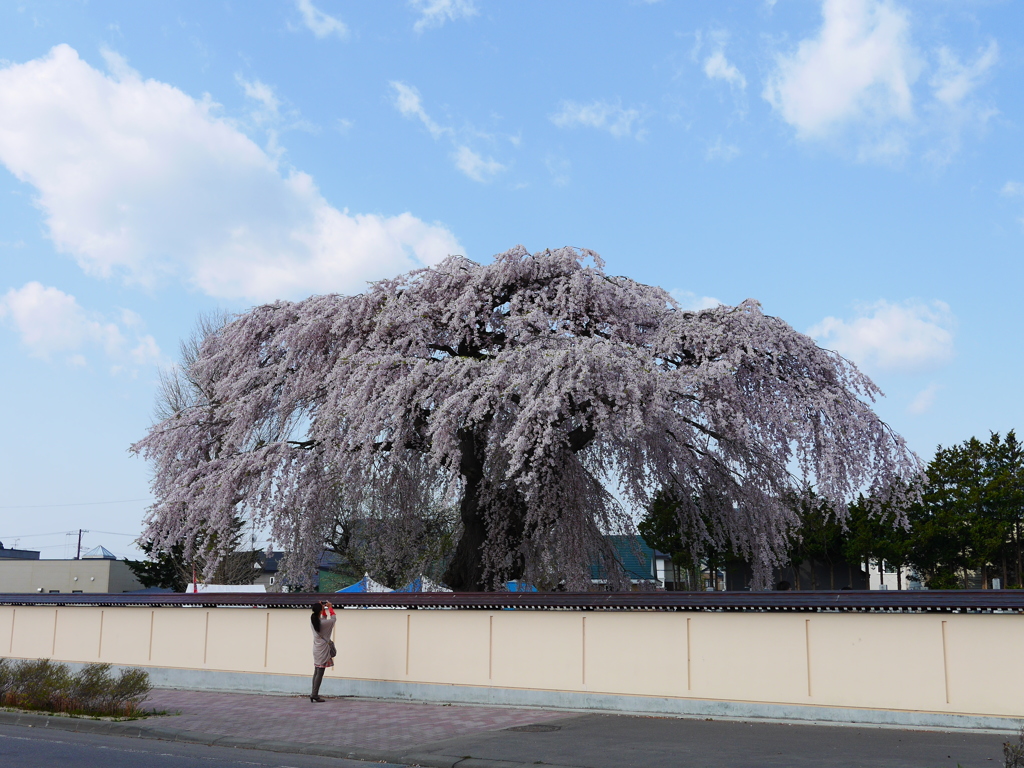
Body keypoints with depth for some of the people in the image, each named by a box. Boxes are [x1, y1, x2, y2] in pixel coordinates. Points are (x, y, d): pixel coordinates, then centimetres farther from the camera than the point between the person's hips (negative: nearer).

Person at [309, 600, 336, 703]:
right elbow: (334, 618, 1)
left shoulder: (312, 620, 1)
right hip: (323, 649, -7)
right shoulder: (323, 622, -18)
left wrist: (323, 608, 19)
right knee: (320, 673, -5)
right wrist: (330, 607, 9)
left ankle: (314, 694, 13)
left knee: (316, 672, 12)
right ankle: (314, 694, -7)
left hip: (316, 649, 8)